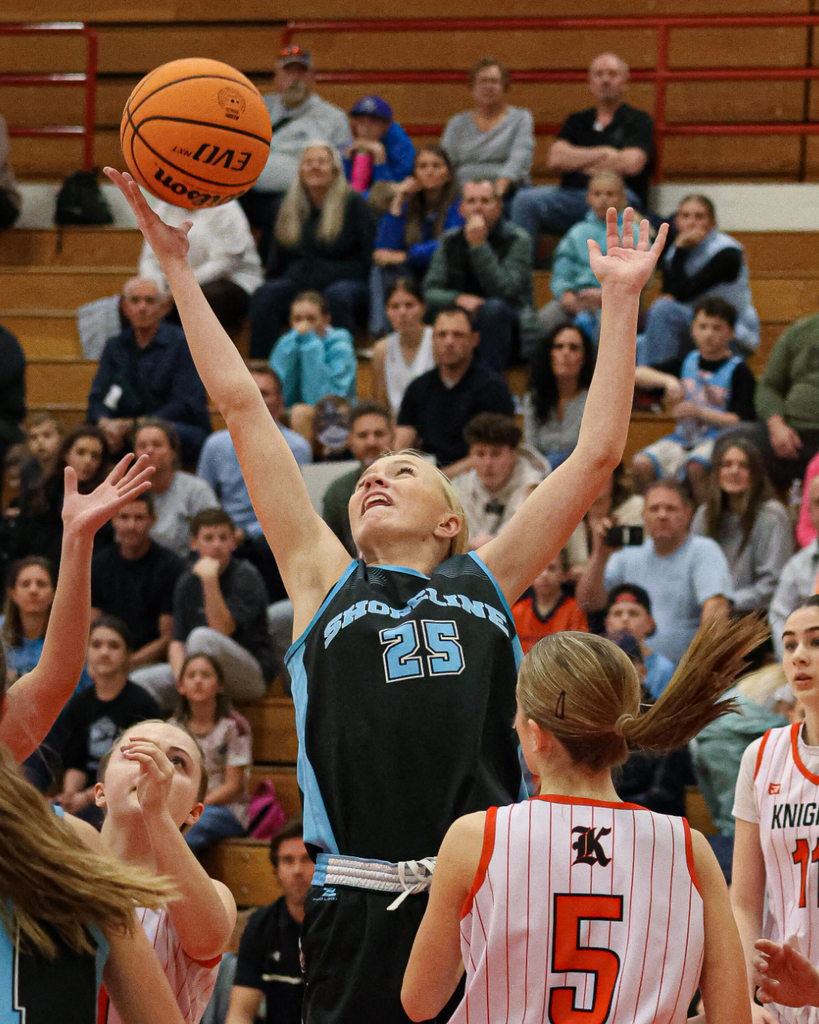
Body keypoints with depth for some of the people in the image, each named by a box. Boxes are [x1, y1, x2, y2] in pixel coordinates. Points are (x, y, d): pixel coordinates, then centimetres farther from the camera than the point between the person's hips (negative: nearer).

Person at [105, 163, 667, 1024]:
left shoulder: (484, 584, 16)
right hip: (359, 909, 0)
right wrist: (176, 267, 15)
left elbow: (598, 453, 15)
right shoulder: (326, 583, 15)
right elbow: (242, 408, 15)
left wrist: (619, 300, 16)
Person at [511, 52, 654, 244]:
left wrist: (578, 162, 6)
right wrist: (603, 153, -1)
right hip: (570, 195, 4)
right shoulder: (577, 122, 25)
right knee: (526, 200, -23)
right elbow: (555, 159, 8)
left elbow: (632, 164, -6)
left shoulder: (638, 121, 12)